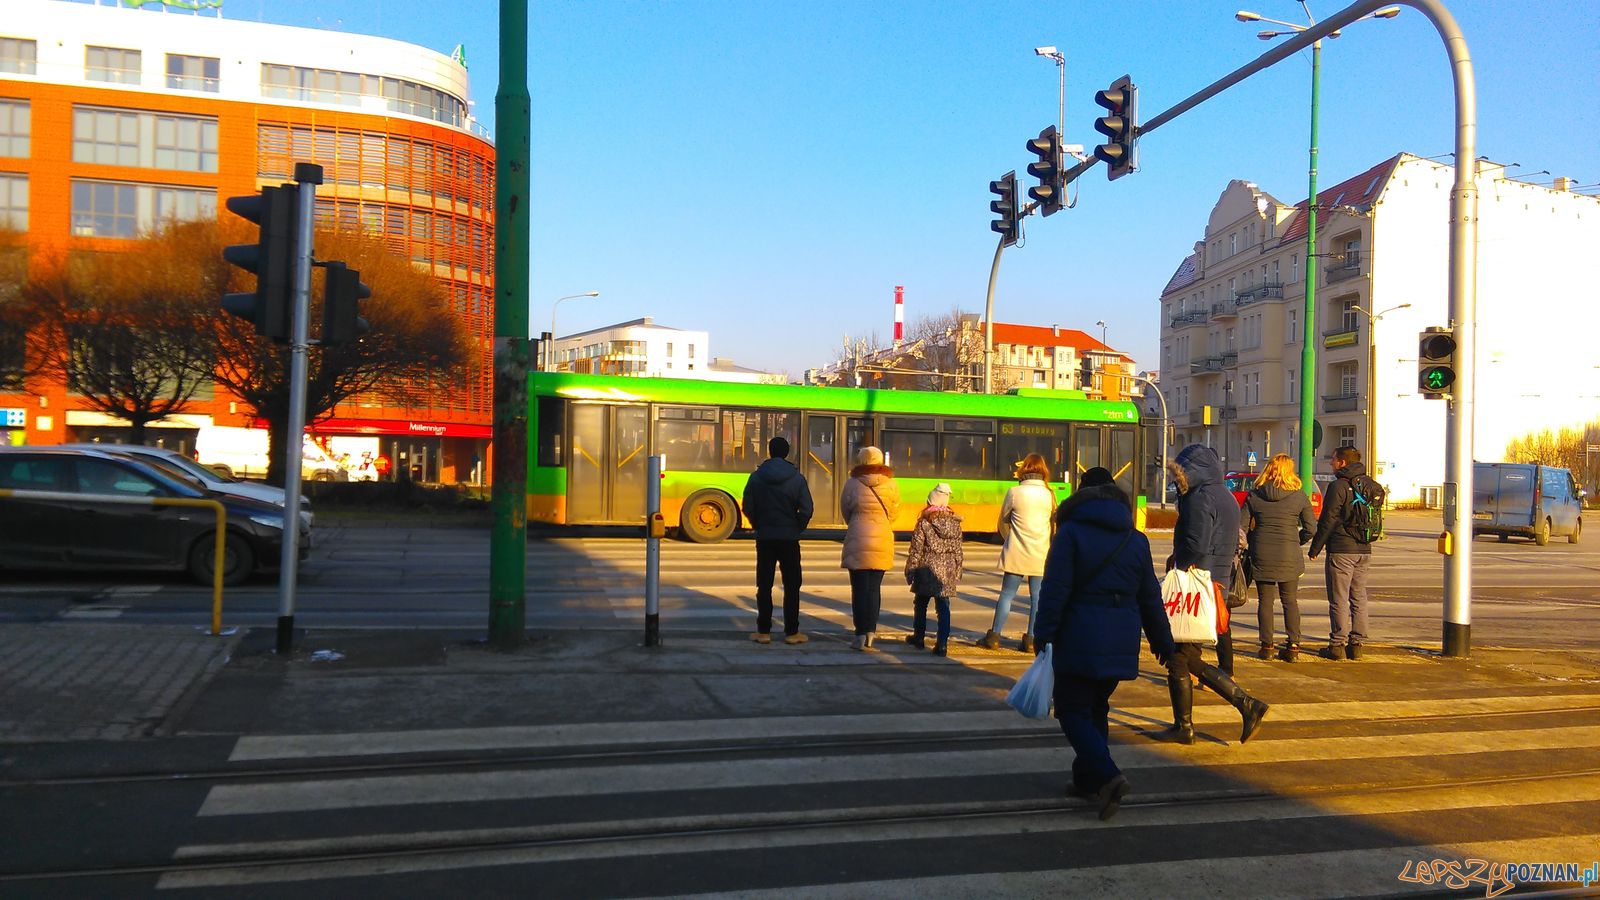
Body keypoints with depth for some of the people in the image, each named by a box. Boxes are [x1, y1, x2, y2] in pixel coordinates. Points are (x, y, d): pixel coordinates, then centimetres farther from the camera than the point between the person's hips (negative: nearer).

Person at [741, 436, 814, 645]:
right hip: (789, 539, -1)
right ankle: (791, 632, 7)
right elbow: (806, 510, -8)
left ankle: (763, 631, 8)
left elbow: (748, 508, -2)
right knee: (791, 586, 6)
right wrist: (797, 528, 7)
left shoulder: (756, 477, -2)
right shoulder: (797, 478, -5)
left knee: (764, 586, 8)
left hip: (764, 539, 1)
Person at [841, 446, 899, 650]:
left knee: (859, 589, 3)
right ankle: (870, 634, 10)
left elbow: (845, 513, 5)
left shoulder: (852, 484, -5)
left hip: (858, 544, -2)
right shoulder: (890, 485, -3)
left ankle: (861, 636, 2)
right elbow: (894, 513, 6)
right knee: (874, 589, 12)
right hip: (882, 544, 2)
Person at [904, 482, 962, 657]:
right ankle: (942, 644, -6)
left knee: (921, 604, 15)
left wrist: (910, 570, 1)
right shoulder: (955, 523, 2)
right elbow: (958, 550, 7)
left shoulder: (924, 523, -9)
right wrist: (958, 573, 15)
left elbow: (916, 549, -7)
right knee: (943, 608, 2)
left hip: (927, 569, -2)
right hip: (947, 571, 2)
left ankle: (918, 637, 28)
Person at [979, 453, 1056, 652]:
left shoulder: (1014, 492, -7)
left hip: (1016, 553, -1)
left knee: (1007, 594, 6)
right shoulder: (1049, 494, -1)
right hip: (1041, 554, 1)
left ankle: (994, 637, 10)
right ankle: (1031, 640, 7)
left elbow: (1003, 521, 5)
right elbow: (1054, 519, 11)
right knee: (1038, 597, 6)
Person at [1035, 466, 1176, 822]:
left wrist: (1044, 636, -10)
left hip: (1080, 640, -5)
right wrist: (1163, 642, 22)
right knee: (1096, 708, 20)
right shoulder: (1136, 540, 9)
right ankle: (1087, 779, 25)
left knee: (1073, 711, 2)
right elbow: (1150, 597, 14)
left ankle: (1107, 776, -16)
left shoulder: (1070, 532, -7)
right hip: (1122, 643, 6)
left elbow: (1054, 590, -13)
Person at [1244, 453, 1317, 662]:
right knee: (1290, 601, 10)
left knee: (1265, 600, 7)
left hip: (1262, 556, 0)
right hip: (1289, 556, 0)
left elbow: (1242, 526, -2)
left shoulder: (1254, 495, -1)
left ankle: (1266, 646, 7)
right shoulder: (1299, 496, -2)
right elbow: (1311, 528, -2)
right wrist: (1296, 542, 14)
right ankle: (1293, 646, 8)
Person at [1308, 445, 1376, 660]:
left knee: (1339, 600, -2)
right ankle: (1356, 644, 13)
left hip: (1341, 550, -7)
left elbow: (1328, 520, -12)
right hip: (1364, 549, 7)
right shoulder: (1368, 485, 11)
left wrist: (1315, 548, -5)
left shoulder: (1338, 486, -12)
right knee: (1359, 598, 10)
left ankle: (1338, 644, -1)